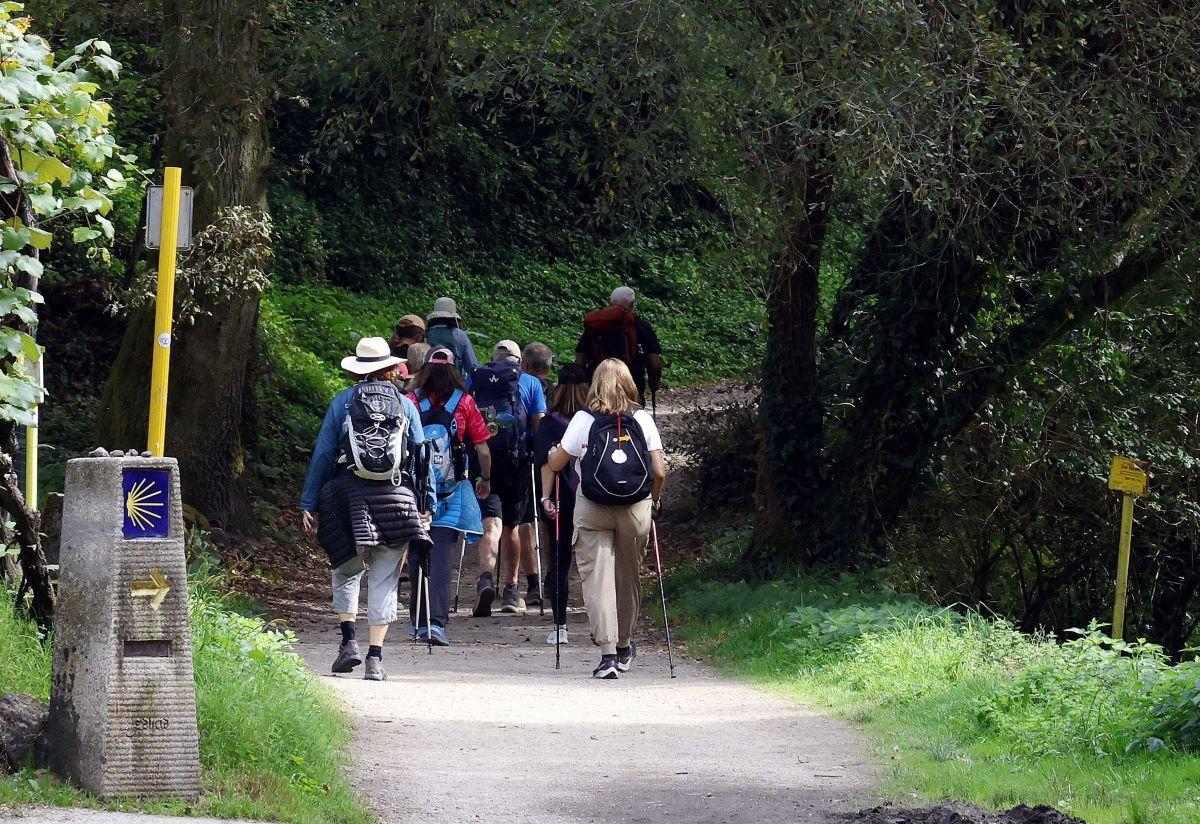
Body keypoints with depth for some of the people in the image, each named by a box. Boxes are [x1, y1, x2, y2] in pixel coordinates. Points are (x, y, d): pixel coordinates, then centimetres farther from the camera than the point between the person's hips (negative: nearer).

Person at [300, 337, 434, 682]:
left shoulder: (342, 402, 4)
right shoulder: (405, 405, 7)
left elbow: (322, 455, 4)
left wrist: (309, 503, 7)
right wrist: (426, 505, 12)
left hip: (348, 497, 0)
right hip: (396, 499, 0)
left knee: (346, 572, 17)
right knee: (384, 581, 4)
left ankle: (349, 641, 3)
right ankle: (375, 658, 2)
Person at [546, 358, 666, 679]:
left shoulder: (584, 420, -3)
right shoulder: (643, 420, 1)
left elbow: (555, 465, 4)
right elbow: (659, 472, 0)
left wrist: (553, 452, 27)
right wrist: (654, 501, 19)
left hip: (592, 510, -2)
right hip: (635, 508, 2)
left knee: (596, 577, -2)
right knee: (627, 576, 17)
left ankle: (608, 652, -13)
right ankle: (624, 647, 32)